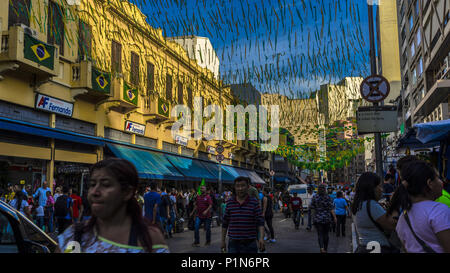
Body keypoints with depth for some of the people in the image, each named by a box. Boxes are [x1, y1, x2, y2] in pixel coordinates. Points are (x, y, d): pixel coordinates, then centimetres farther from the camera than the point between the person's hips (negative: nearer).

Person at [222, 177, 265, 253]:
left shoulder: (254, 202, -2)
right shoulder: (229, 203, 3)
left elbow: (260, 222, -6)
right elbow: (225, 223, 9)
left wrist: (261, 237, -19)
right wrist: (223, 241, 9)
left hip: (250, 243, -1)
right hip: (233, 243, 1)